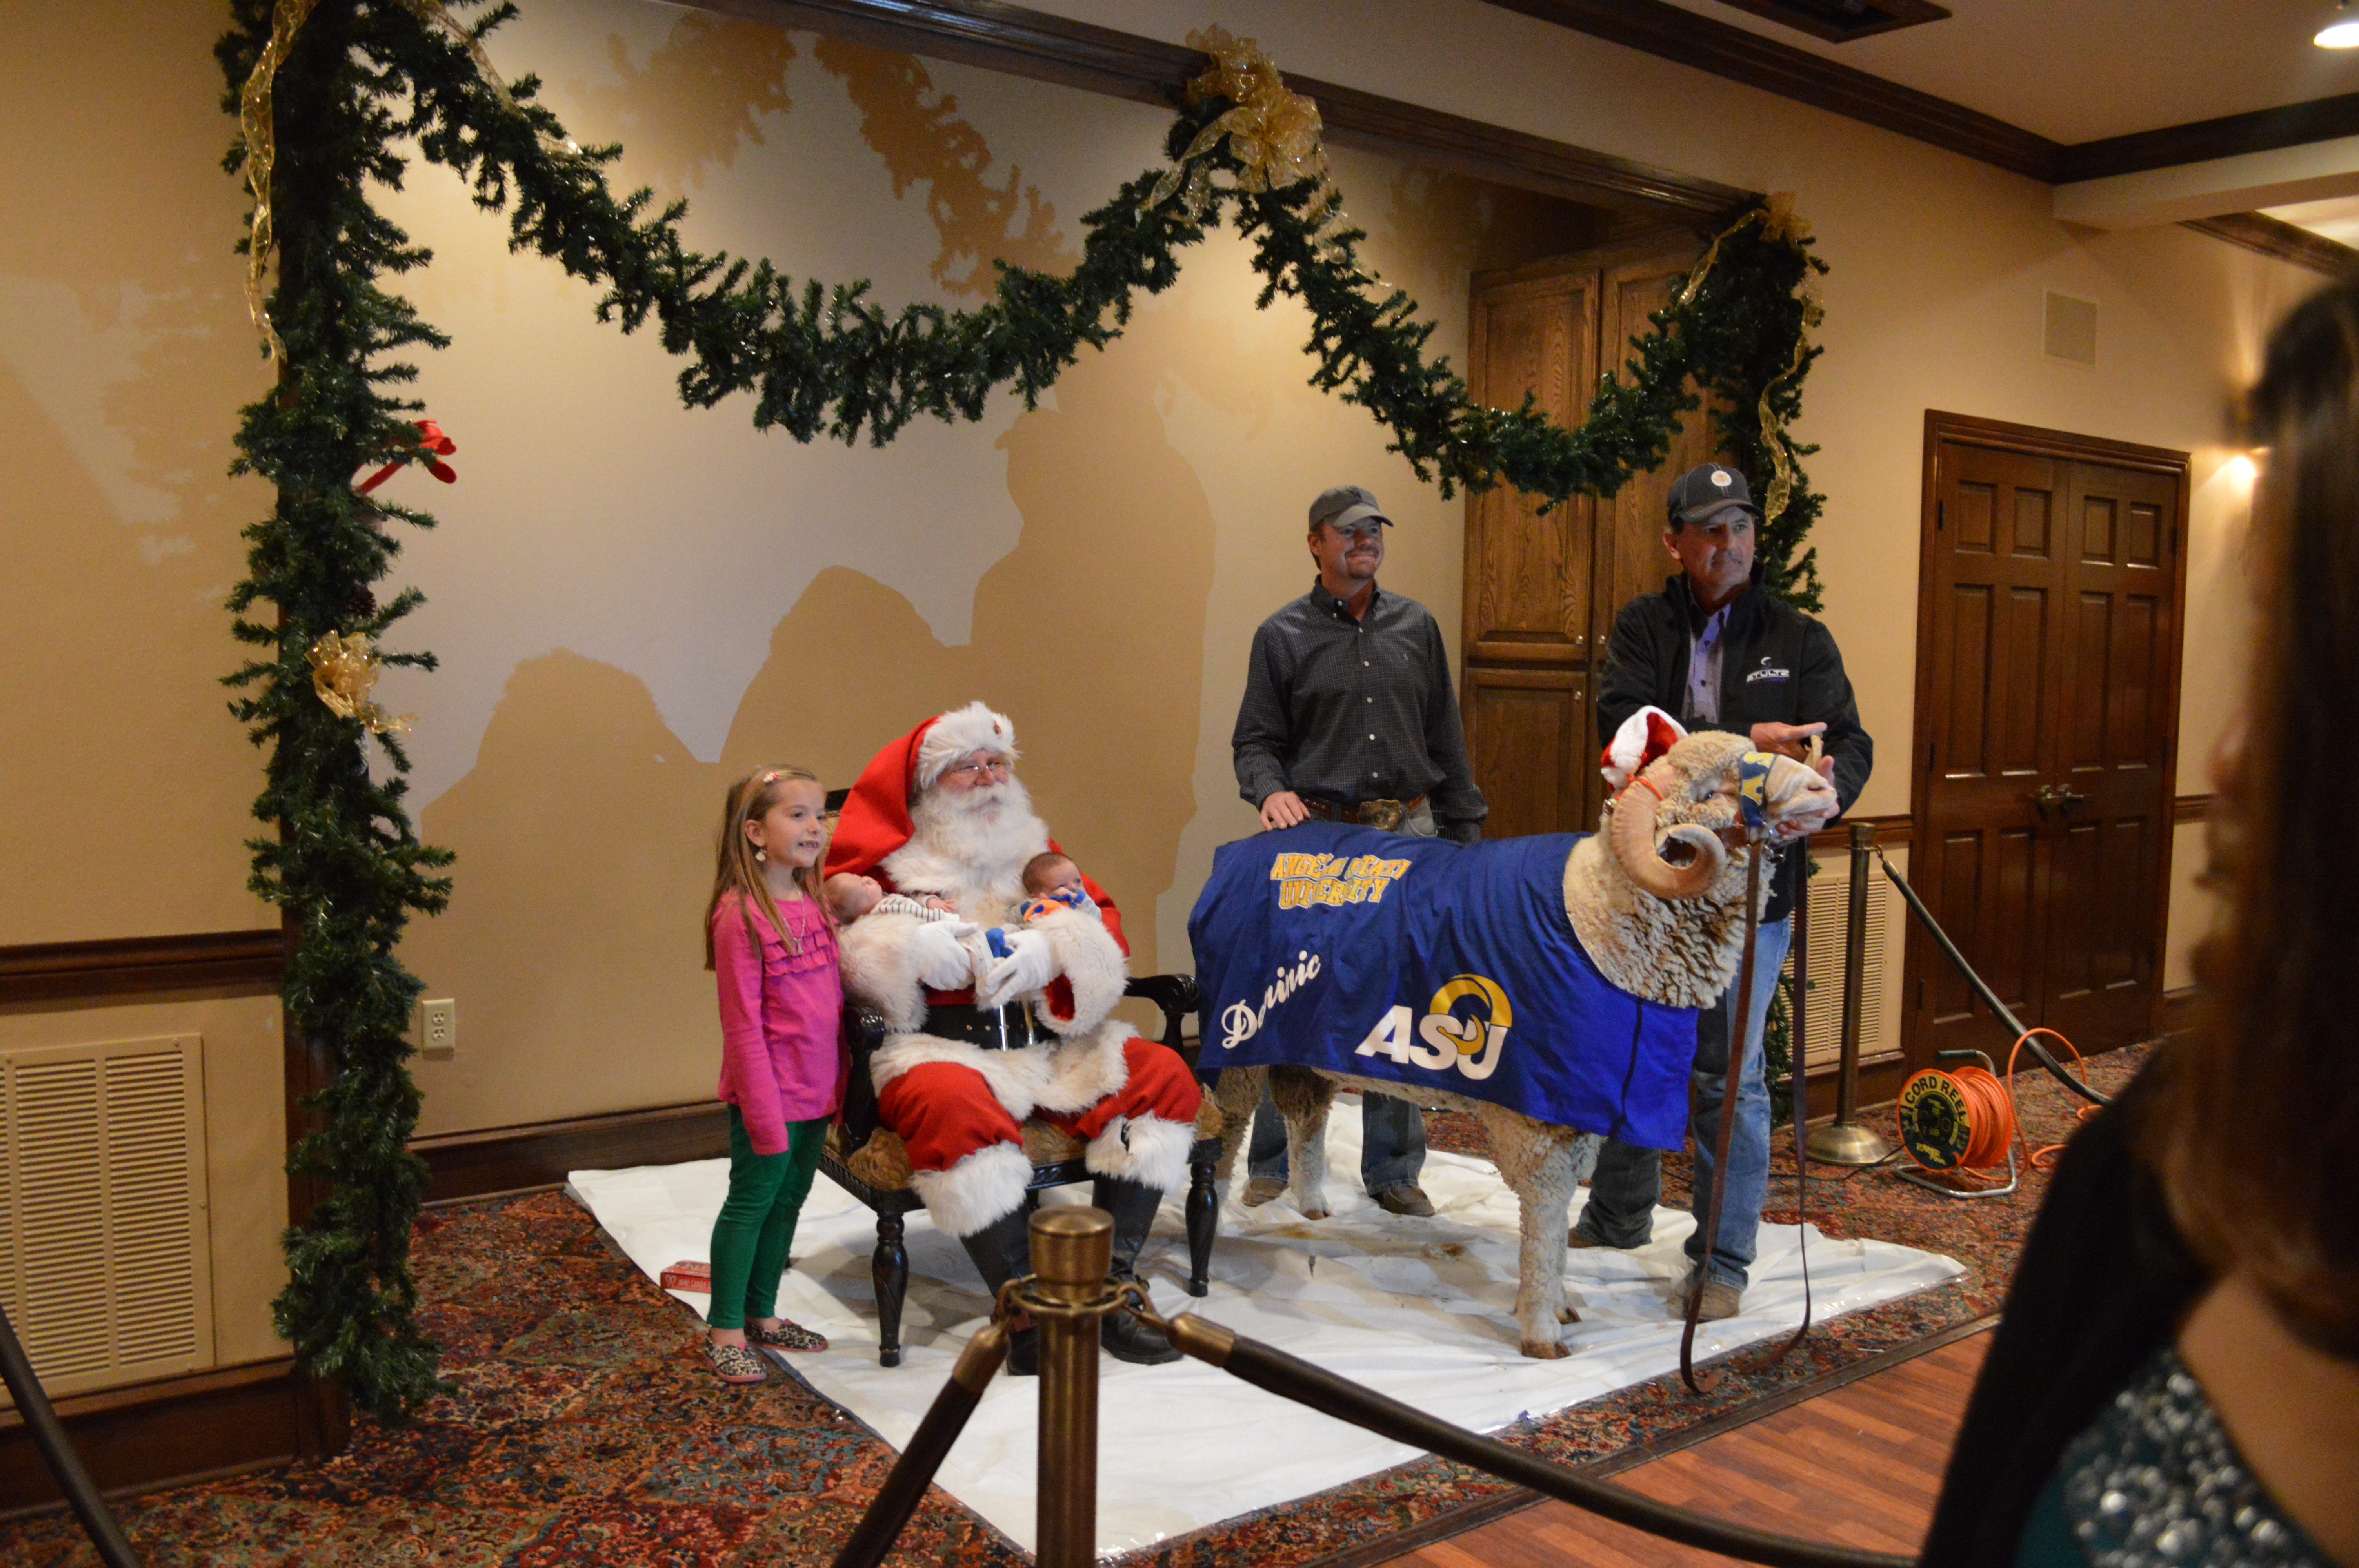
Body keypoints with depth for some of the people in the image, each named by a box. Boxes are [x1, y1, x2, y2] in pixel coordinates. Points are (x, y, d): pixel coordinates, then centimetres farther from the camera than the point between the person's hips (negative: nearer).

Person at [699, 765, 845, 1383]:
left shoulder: (816, 901, 5)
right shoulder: (741, 913, -17)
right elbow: (743, 1026, -17)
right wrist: (765, 1114, -17)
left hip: (816, 1089, 7)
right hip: (768, 1093, -7)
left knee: (788, 1201, 17)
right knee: (751, 1202, 5)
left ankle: (762, 1316, 33)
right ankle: (724, 1330, 20)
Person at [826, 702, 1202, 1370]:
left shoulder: (1035, 851, 19)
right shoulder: (890, 862, 9)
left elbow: (1105, 925, 8)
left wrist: (1050, 951, -15)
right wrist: (910, 947, -21)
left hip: (1049, 1045, 4)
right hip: (940, 1048, -4)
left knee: (1164, 1076, -16)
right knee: (954, 1107, -38)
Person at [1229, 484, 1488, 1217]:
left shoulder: (1416, 626, 13)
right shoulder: (1282, 635, 5)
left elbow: (1445, 737, 15)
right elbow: (1256, 739, 4)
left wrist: (1464, 831, 11)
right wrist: (1270, 790, -17)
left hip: (1409, 833, 3)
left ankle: (1393, 1170, 18)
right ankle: (1271, 1166, 14)